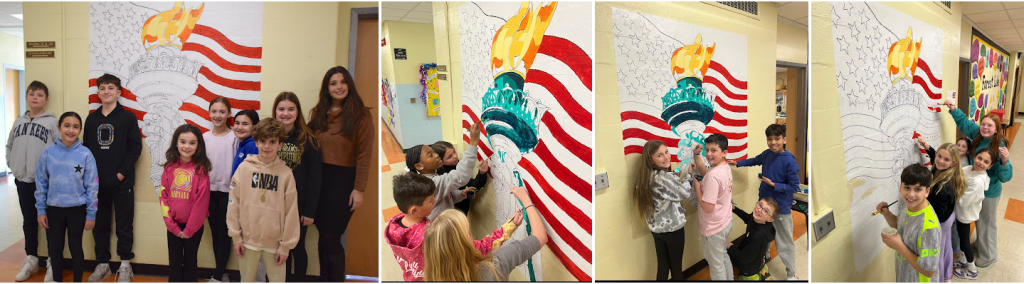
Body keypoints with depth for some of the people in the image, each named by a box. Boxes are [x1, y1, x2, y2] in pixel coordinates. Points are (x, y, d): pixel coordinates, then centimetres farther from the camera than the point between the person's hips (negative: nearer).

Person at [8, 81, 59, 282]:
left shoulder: (52, 122, -6)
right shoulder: (19, 121, 11)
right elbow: (10, 146, 20)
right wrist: (12, 165, 9)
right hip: (23, 180, 5)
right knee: (29, 221, 14)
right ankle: (31, 260, 25)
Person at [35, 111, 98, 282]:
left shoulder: (85, 155, -8)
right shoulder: (47, 153, -3)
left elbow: (92, 186, -5)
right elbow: (41, 184, 3)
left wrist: (91, 214, -5)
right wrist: (41, 210, 1)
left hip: (77, 210, -2)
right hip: (53, 210, 2)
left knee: (76, 248, 11)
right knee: (54, 249, 12)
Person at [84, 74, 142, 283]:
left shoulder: (127, 117, -2)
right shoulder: (91, 119, 10)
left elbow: (135, 147, -6)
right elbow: (85, 148, 12)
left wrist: (122, 173, -12)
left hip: (122, 182, -4)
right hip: (96, 183, 4)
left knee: (124, 225, 3)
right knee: (99, 225, 10)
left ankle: (125, 265, 14)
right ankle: (103, 265, 21)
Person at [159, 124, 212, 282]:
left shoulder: (201, 169, -10)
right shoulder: (170, 167, -1)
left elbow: (201, 201, -11)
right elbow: (163, 196, -1)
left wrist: (189, 229, -10)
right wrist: (172, 226, -7)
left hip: (194, 227, -3)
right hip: (173, 225, 3)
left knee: (190, 262, 10)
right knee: (174, 263, 12)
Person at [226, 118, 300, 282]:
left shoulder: (285, 173, -3)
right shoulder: (244, 169, -1)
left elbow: (291, 212, -2)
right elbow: (233, 203, 2)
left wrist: (286, 246, -3)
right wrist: (236, 237, -1)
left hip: (275, 241, -1)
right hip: (248, 238, 1)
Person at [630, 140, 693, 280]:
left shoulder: (644, 175, -4)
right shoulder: (665, 177, -28)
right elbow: (686, 194, -15)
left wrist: (678, 178, 4)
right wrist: (687, 176, -1)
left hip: (656, 228, 7)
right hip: (673, 229, -7)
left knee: (662, 266, 17)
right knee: (676, 267, 12)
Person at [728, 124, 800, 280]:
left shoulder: (789, 161, -22)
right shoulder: (767, 154, -3)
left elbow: (794, 187, -18)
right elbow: (755, 160, 21)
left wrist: (773, 184, -23)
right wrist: (737, 163, 22)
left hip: (781, 208, -6)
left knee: (785, 243, 3)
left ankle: (791, 275, 17)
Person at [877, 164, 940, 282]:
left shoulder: (929, 227, -35)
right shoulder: (911, 206, -10)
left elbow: (929, 271, -30)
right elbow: (899, 225, 14)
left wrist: (898, 246, -26)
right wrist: (887, 214, -7)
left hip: (919, 279, -8)